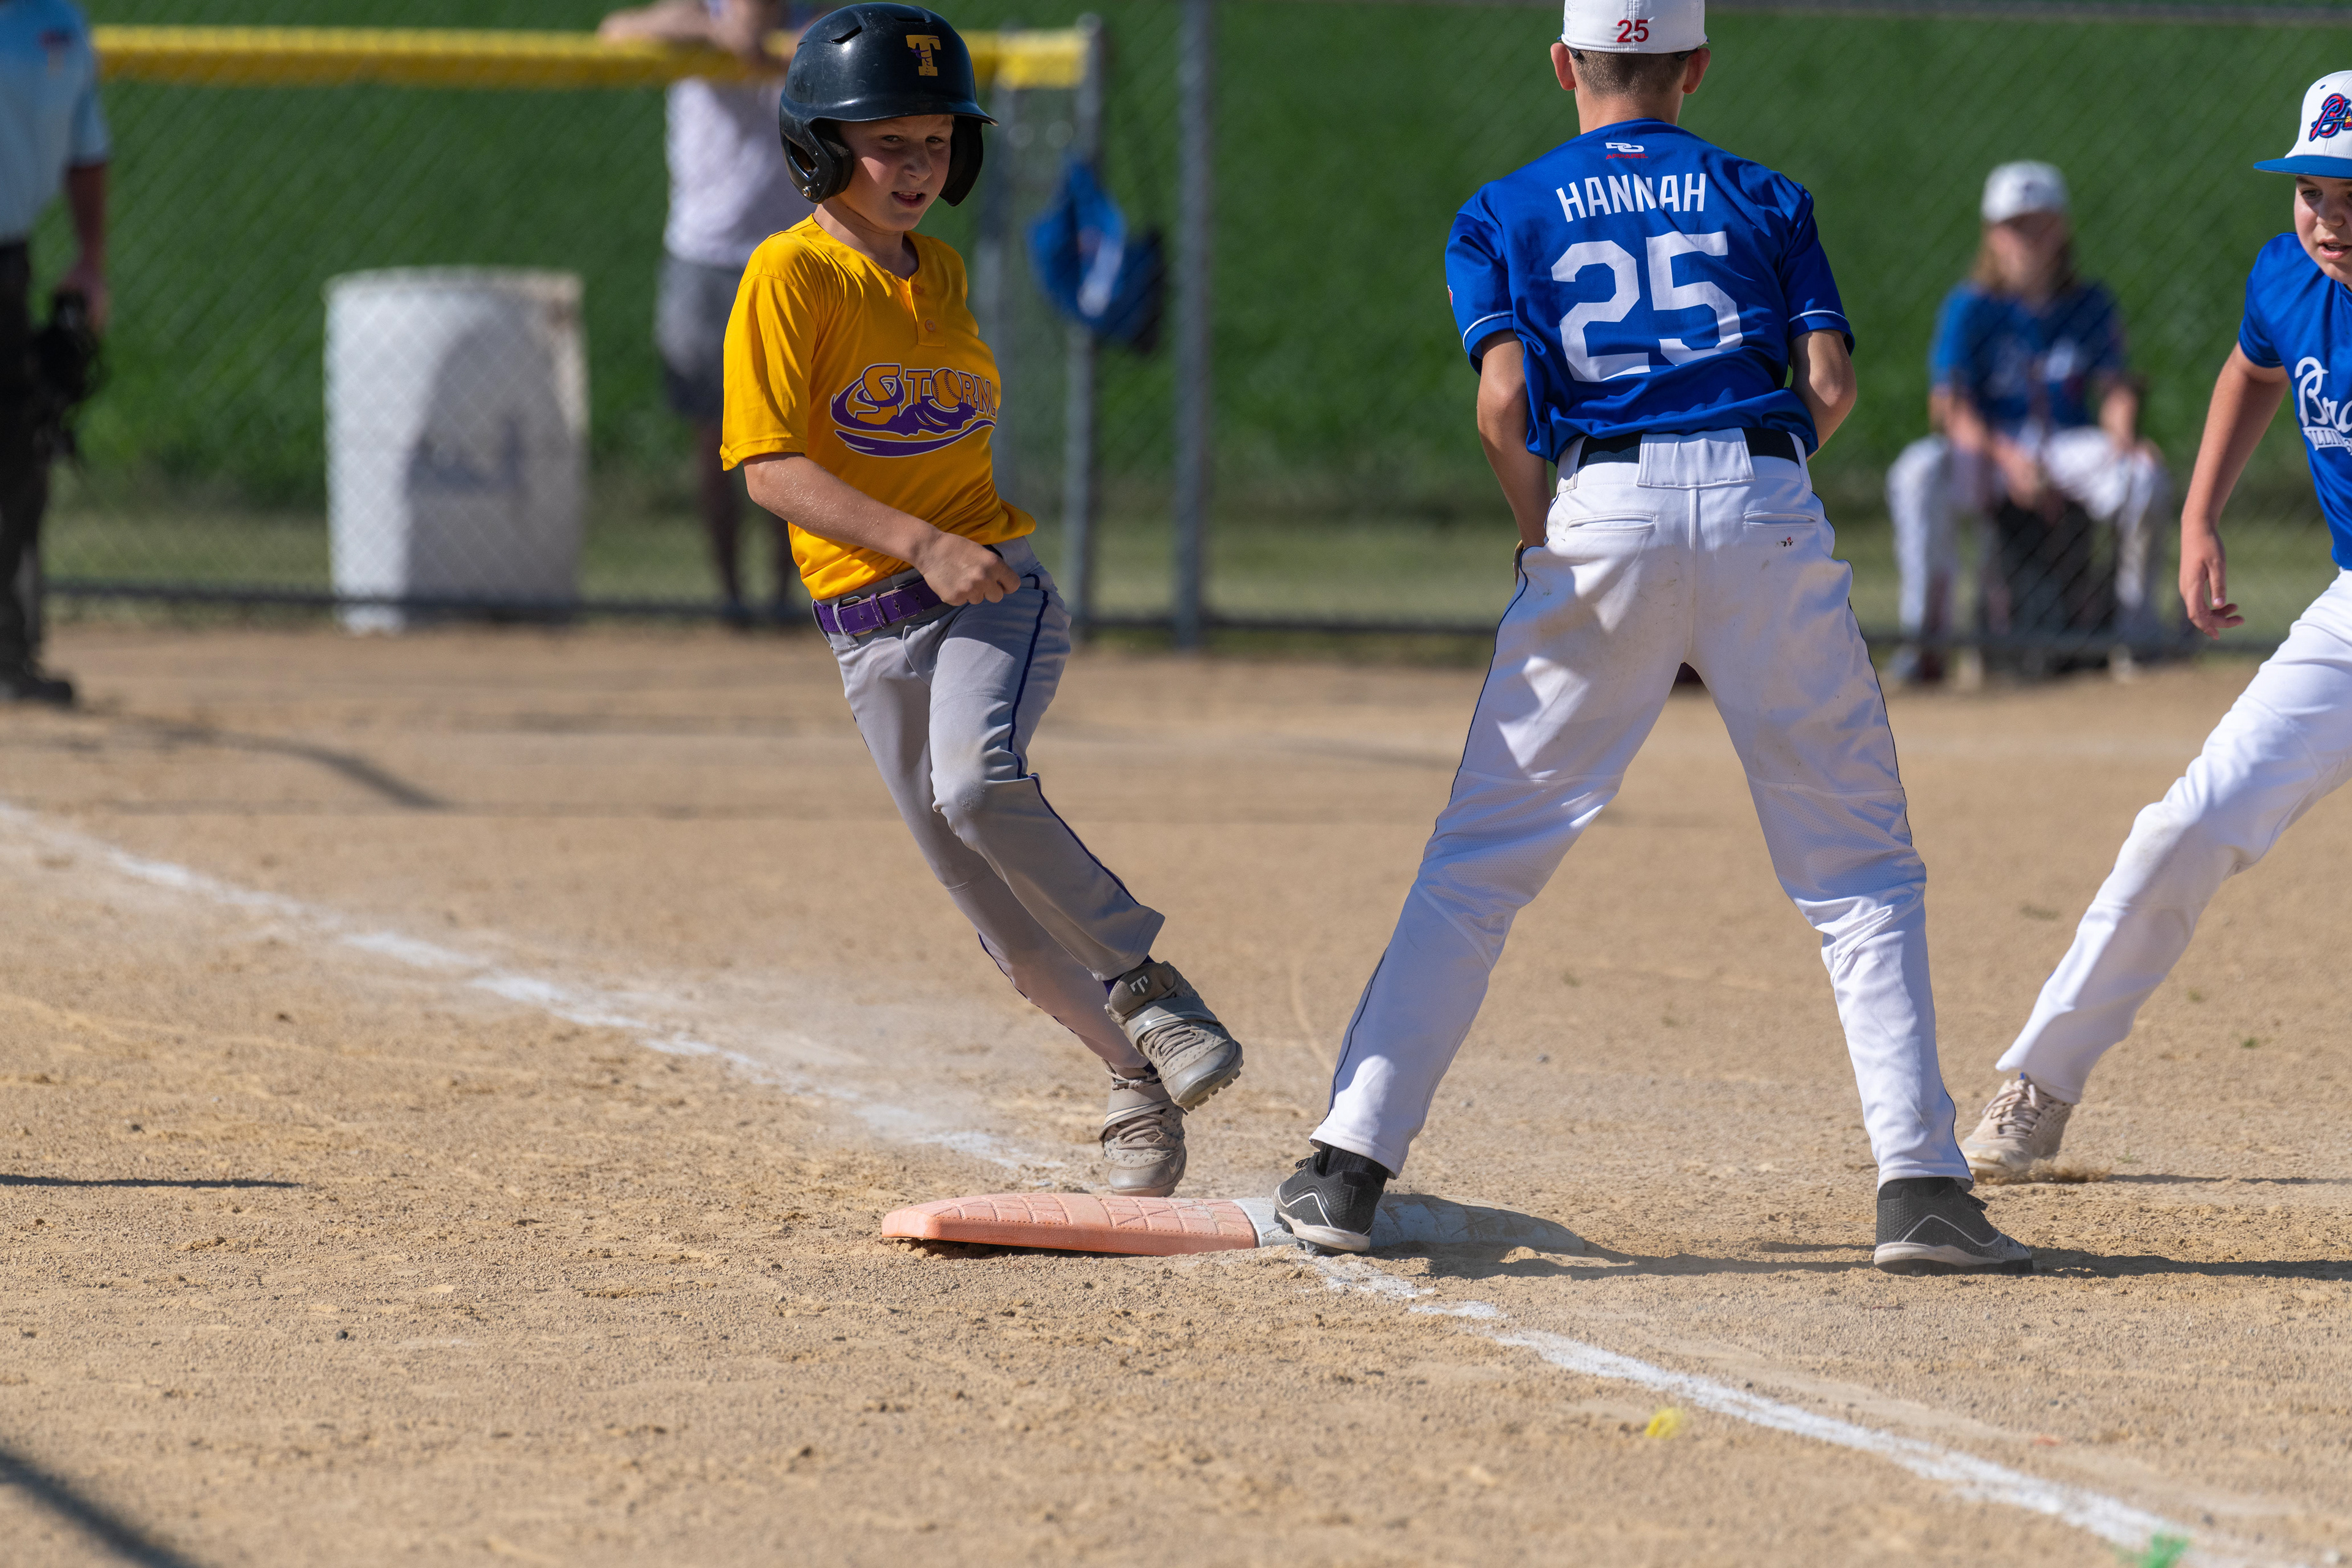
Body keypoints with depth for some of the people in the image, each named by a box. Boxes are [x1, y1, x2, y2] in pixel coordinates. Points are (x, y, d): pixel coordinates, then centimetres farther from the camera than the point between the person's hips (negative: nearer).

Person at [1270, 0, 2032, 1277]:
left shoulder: (1502, 214, 15)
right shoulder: (1764, 200, 18)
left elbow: (1504, 402, 0)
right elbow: (1830, 383, 6)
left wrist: (1549, 552, 10)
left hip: (1601, 513, 0)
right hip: (1765, 512, 0)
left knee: (1477, 865, 5)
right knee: (1859, 868, 5)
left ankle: (1348, 1168, -1)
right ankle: (1920, 1183, -5)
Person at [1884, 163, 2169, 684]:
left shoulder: (2091, 306, 7)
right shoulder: (1970, 308, -1)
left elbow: (2115, 388, 0)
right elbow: (1950, 406, -10)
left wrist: (2122, 439, -24)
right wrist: (2009, 460, -26)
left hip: (2068, 446, 2)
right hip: (1986, 448, -2)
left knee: (2144, 473, -27)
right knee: (1919, 471, -33)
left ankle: (2138, 629, -12)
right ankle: (1924, 637, -28)